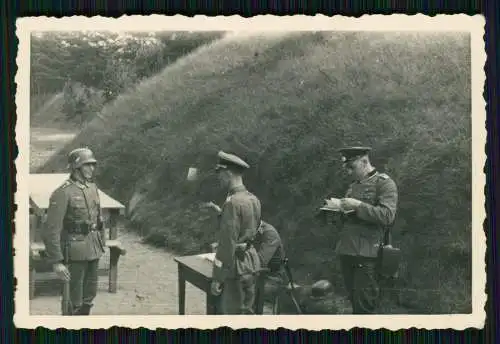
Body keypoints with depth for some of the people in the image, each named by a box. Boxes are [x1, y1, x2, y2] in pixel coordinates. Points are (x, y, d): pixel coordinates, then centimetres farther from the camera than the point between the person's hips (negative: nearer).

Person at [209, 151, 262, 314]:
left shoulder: (232, 202, -20)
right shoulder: (254, 199, 7)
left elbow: (227, 244, -21)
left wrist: (217, 278, -16)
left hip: (237, 269, -9)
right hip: (252, 263, 9)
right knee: (246, 312, 17)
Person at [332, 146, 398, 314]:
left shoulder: (385, 183, -3)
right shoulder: (353, 186, 20)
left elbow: (387, 216, -15)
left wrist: (358, 205, -19)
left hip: (366, 255, -7)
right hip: (346, 251, 7)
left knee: (363, 306, -7)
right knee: (354, 302, 11)